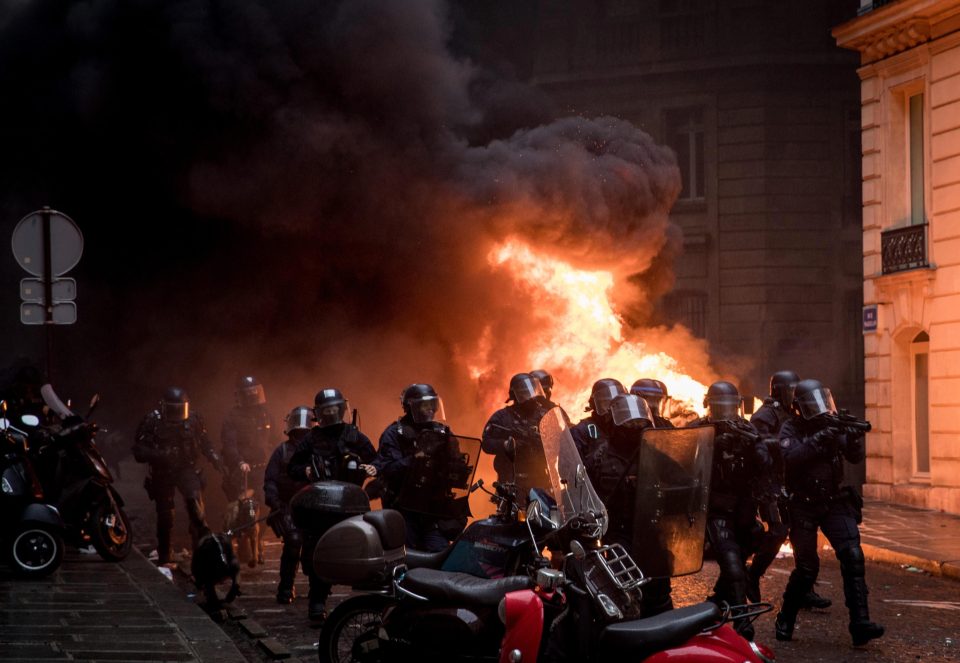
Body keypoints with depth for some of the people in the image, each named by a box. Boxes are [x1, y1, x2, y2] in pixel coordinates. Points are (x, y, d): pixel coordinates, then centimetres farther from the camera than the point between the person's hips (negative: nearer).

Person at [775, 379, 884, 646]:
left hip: (835, 503, 3)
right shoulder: (791, 429, -6)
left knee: (852, 556, -14)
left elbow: (856, 456, -4)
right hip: (803, 506, -3)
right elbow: (791, 458, -25)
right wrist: (820, 440, -33)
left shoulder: (833, 424, 3)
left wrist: (854, 436, -24)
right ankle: (785, 621, 20)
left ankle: (860, 624, -16)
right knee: (807, 568, -2)